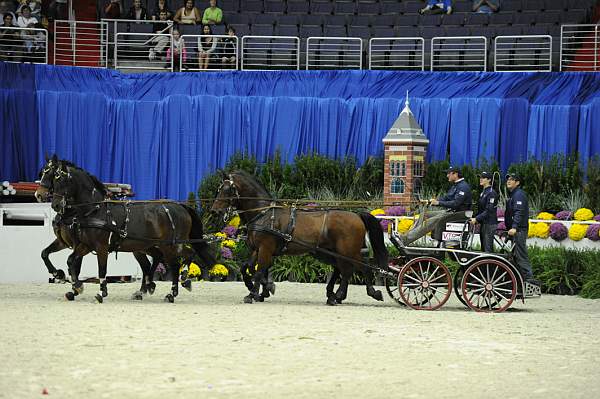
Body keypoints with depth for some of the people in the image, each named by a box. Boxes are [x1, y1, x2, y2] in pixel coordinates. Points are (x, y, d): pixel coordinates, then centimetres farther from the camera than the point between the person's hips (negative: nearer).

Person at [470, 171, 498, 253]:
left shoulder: (491, 193, -14)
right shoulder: (483, 192, 16)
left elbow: (489, 211, -20)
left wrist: (476, 219, -23)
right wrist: (476, 220, 8)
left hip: (490, 224, -10)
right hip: (483, 224, 10)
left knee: (488, 249, -10)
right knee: (483, 248, 11)